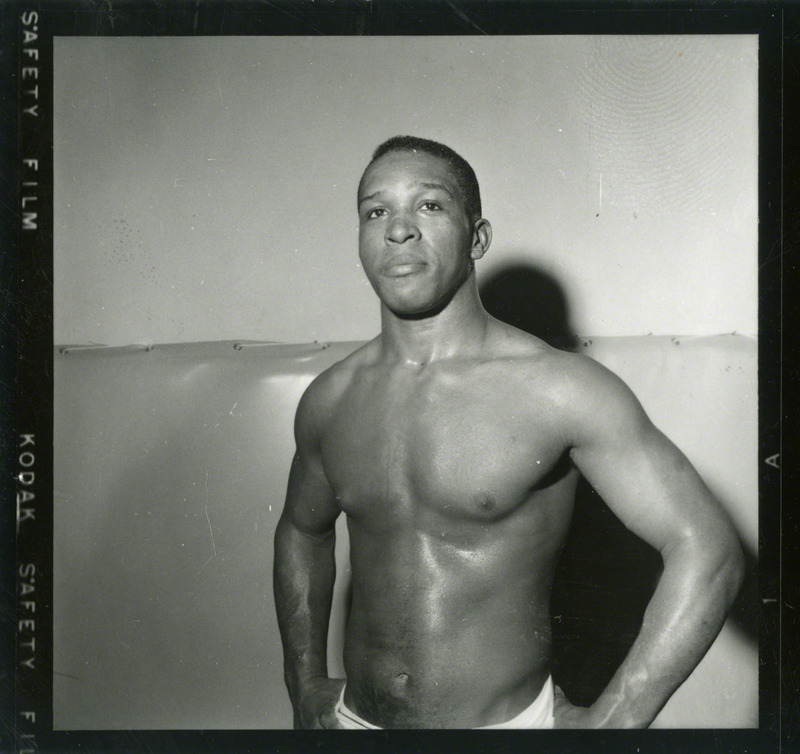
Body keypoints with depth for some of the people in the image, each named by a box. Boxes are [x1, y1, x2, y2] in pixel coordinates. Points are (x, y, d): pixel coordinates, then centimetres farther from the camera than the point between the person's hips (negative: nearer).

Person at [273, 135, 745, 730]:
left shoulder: (558, 388, -17)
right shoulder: (329, 401, -4)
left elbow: (707, 548, -17)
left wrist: (610, 722, -18)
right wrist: (306, 687, 9)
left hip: (508, 719, -3)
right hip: (356, 716, 4)